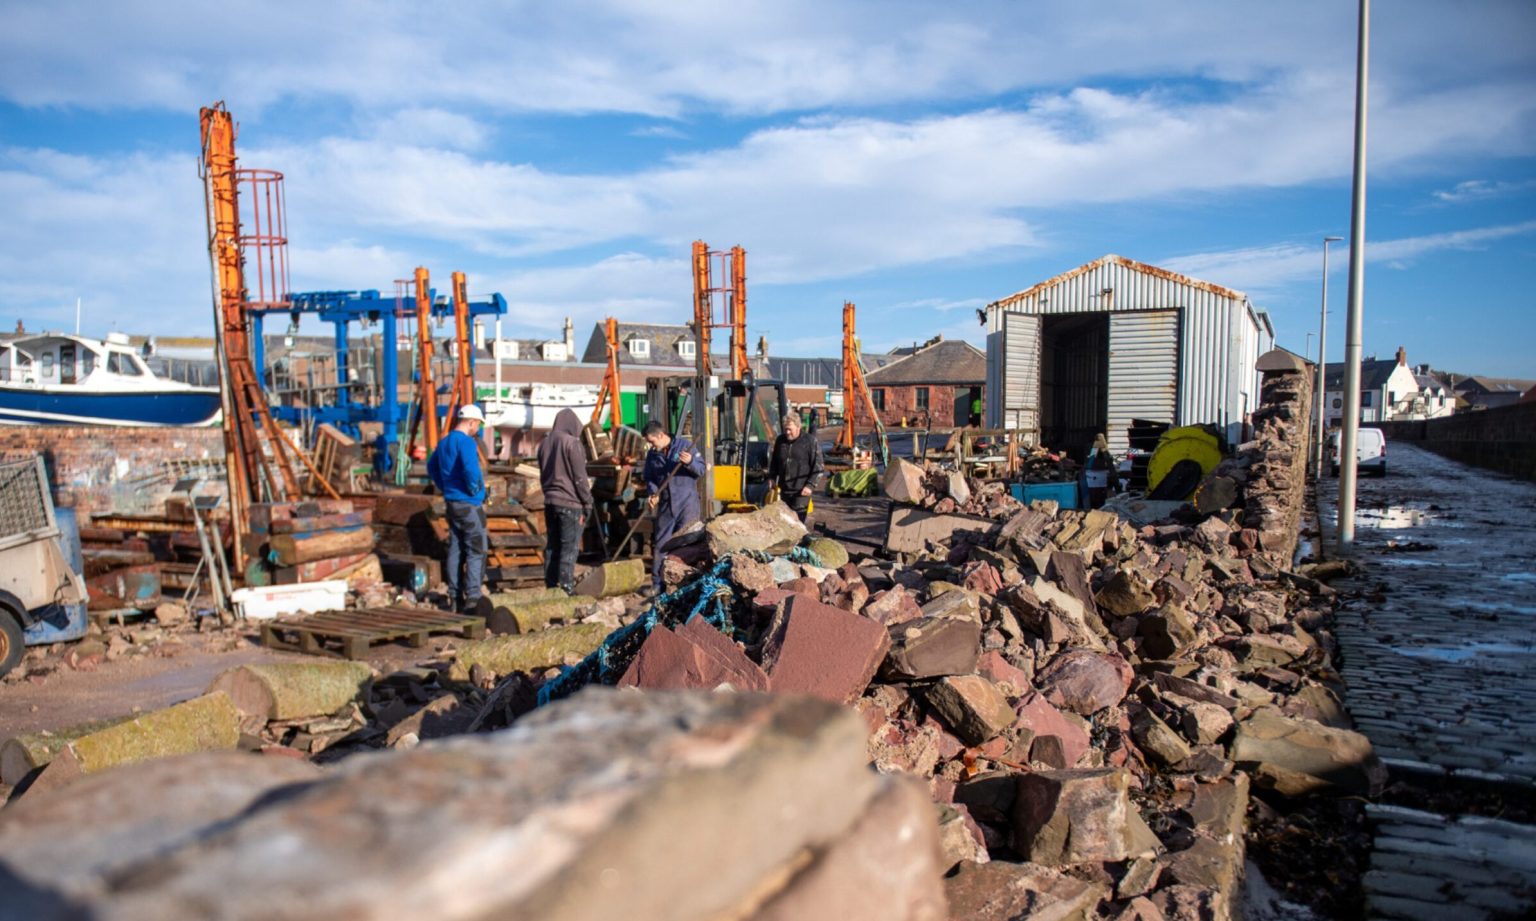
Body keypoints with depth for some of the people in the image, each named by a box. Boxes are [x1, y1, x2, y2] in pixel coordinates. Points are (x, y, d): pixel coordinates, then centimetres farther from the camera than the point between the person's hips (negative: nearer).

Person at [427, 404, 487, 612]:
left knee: (455, 549, 12)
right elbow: (471, 469, -30)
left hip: (452, 502, 9)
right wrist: (475, 490, -14)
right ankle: (472, 598, -7)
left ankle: (455, 597, 17)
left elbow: (431, 466, 26)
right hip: (469, 504, -9)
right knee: (476, 551, -4)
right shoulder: (466, 442, -16)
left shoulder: (444, 442, 13)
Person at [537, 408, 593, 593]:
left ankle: (550, 587, 16)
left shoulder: (545, 443, 9)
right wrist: (587, 503, -5)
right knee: (569, 547, -4)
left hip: (550, 502, 7)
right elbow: (580, 477, -12)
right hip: (570, 503, -7)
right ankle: (566, 587, -5)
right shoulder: (572, 443, -13)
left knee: (551, 546, 12)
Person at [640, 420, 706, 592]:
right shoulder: (652, 454, 7)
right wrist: (653, 494, -5)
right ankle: (657, 583, 14)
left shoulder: (684, 445, -6)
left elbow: (702, 469, -6)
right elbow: (649, 478, 14)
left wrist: (690, 461, -26)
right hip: (665, 505, 4)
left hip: (687, 503, -4)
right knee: (660, 544, 6)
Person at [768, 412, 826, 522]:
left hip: (801, 491, -6)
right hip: (784, 489, 6)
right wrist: (772, 478, 15)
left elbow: (818, 466, -7)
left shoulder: (810, 441, -7)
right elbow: (774, 462, 24)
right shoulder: (780, 440, 10)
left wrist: (811, 485, -13)